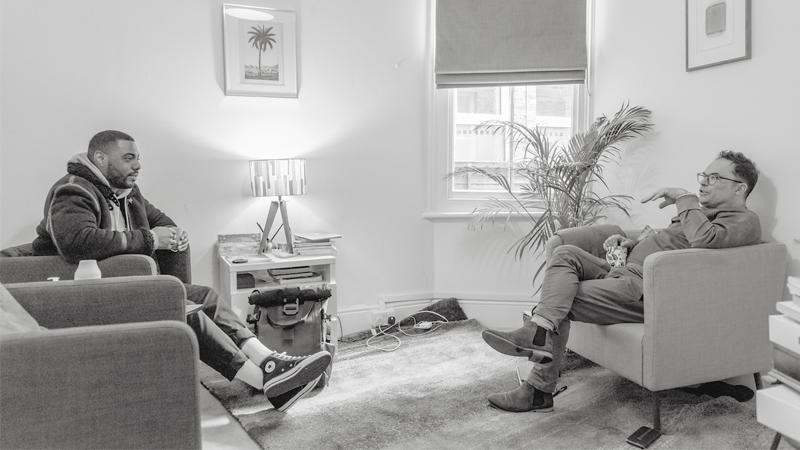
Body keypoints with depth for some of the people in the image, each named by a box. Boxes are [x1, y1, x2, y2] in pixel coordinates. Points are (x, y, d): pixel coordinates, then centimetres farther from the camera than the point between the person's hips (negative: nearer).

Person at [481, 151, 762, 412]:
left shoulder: (744, 221, -2)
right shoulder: (702, 212, 29)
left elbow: (703, 239, -26)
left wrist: (684, 198, -13)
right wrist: (631, 244, 17)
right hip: (624, 272, 10)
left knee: (563, 301, -17)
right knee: (565, 254, -11)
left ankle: (539, 391, -14)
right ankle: (539, 332, -26)